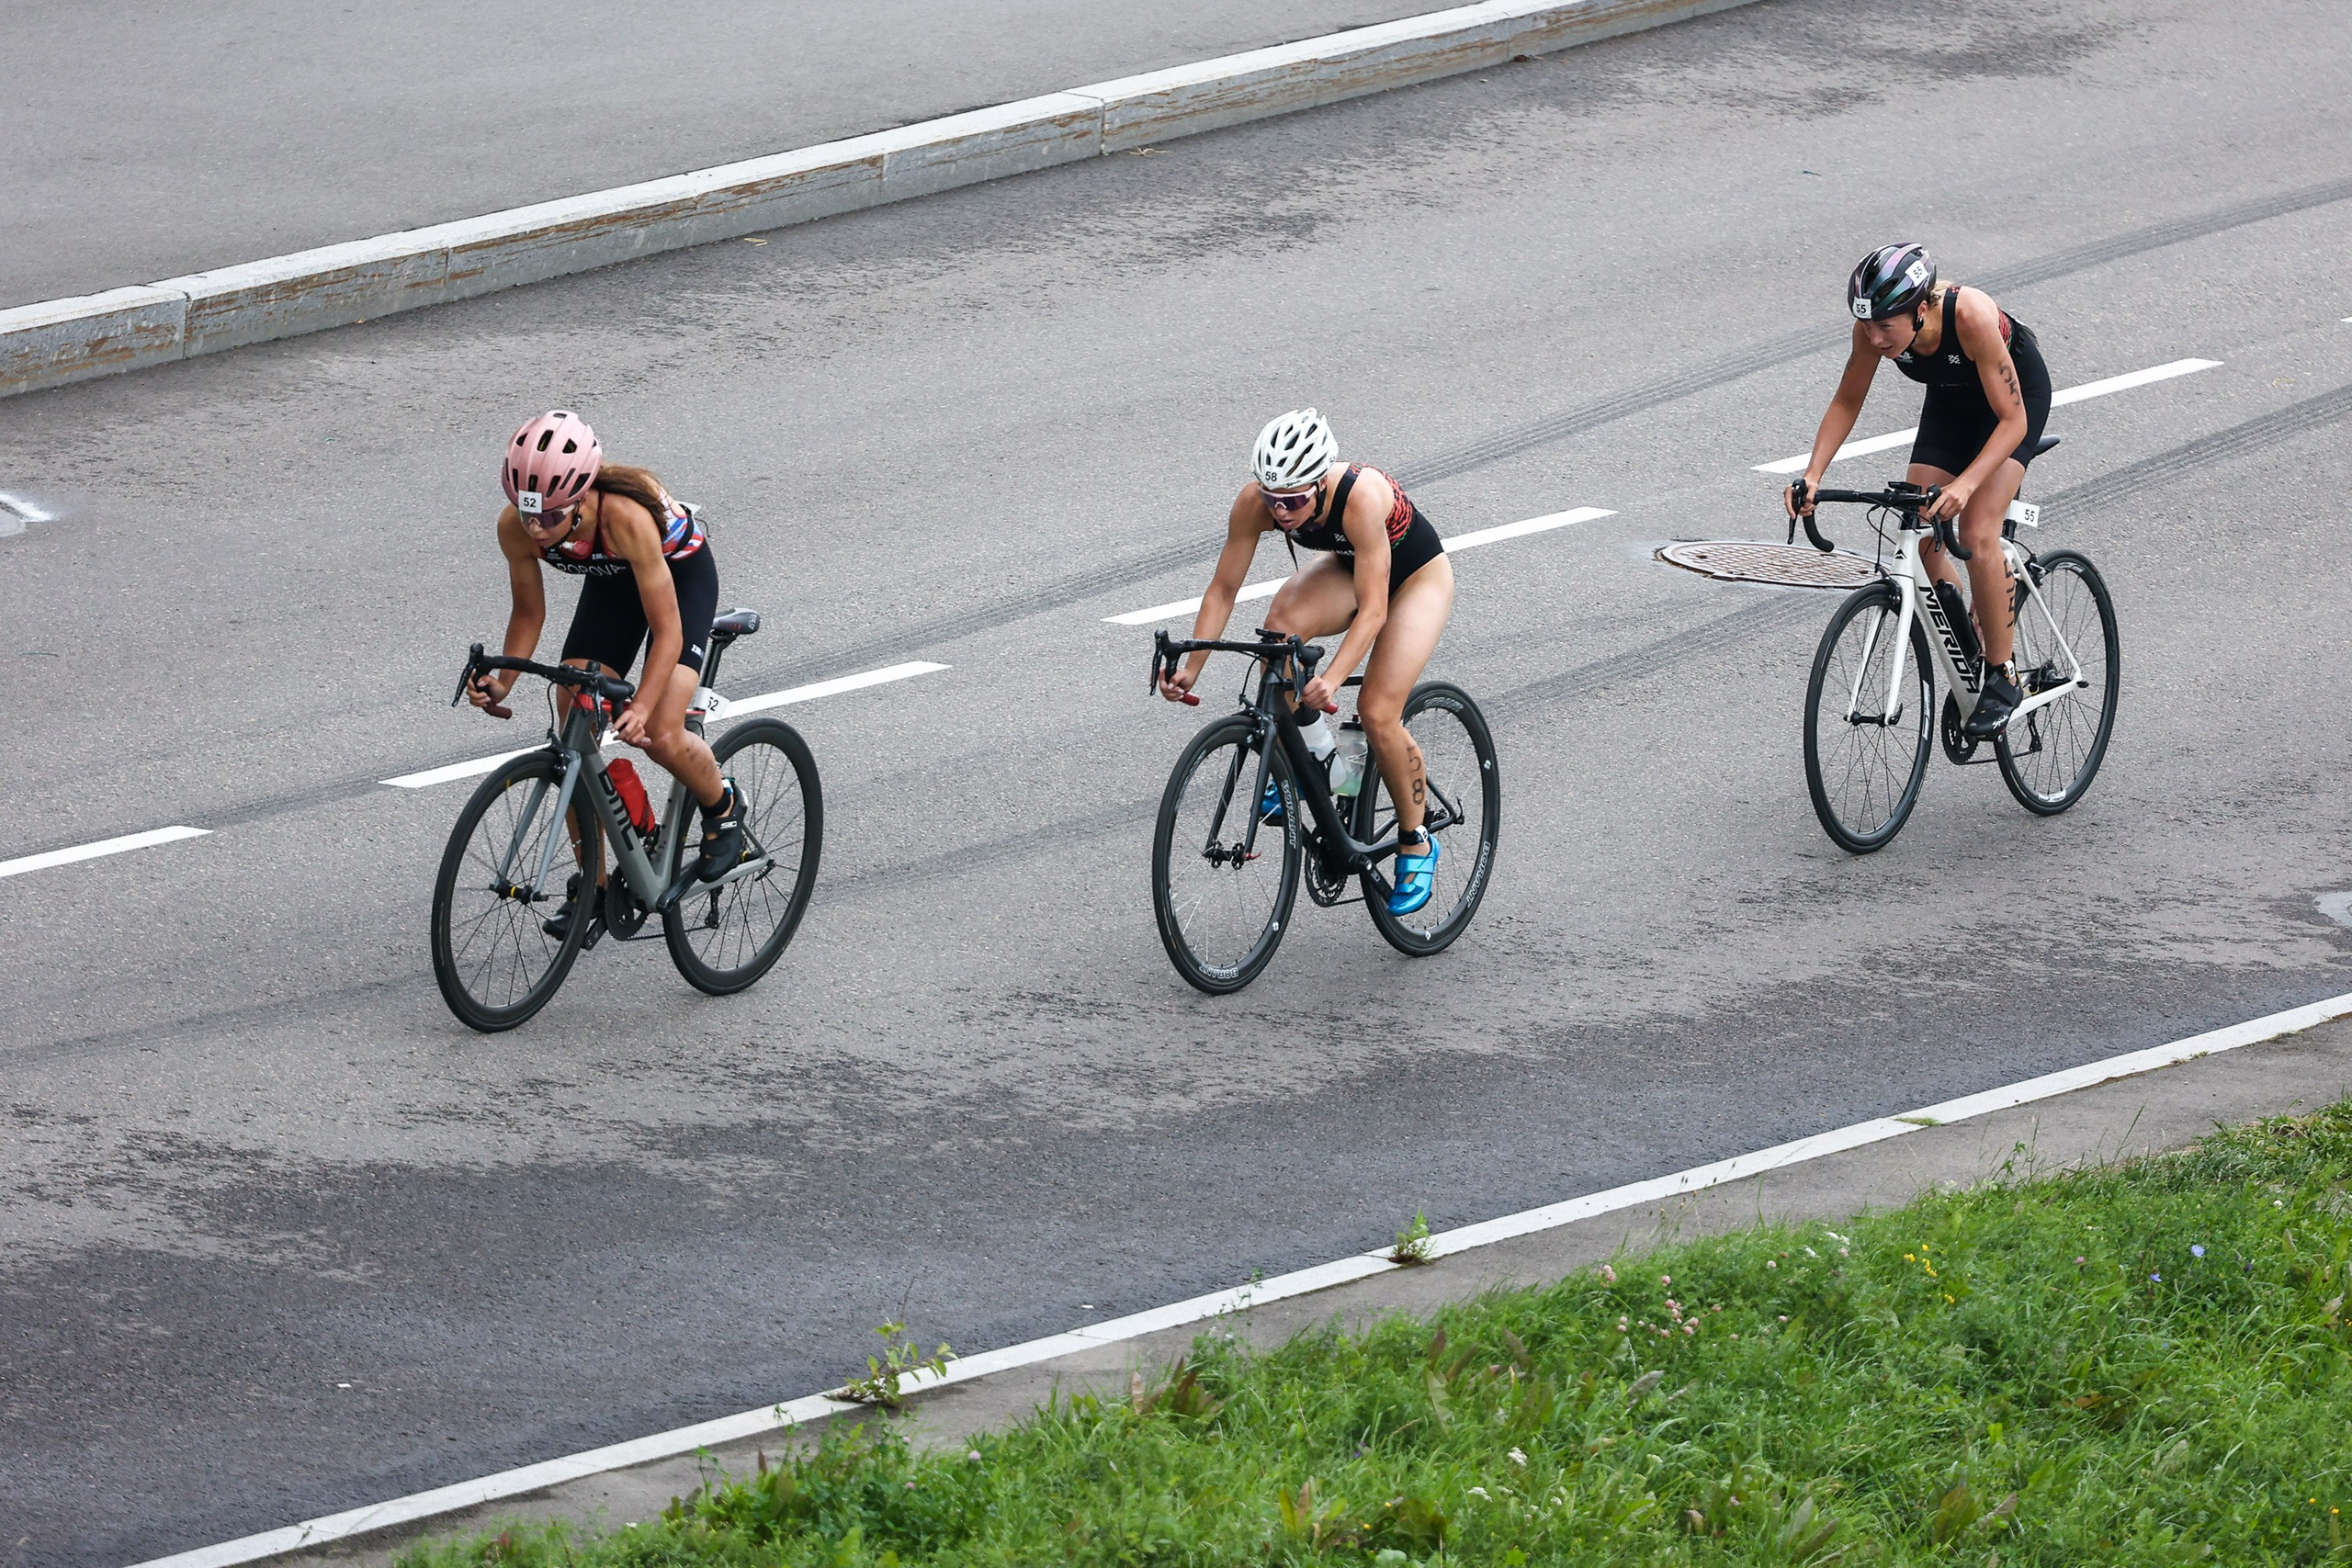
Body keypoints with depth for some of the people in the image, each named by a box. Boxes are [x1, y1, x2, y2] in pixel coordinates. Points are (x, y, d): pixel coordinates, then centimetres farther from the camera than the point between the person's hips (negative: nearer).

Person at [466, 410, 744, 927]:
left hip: (681, 575, -5)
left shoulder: (625, 517, -41)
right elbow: (529, 611, -9)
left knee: (661, 738, -19)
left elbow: (667, 632, -37)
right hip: (611, 581, 5)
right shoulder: (517, 526, -27)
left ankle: (722, 805, 13)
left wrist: (641, 707, -49)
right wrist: (502, 681, -25)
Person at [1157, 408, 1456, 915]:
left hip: (1416, 575, -4)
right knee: (1282, 624, -29)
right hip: (1346, 568, 4)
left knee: (1378, 712, -19)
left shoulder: (1362, 497, -40)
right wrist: (1191, 667, -30)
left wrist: (1332, 679, -53)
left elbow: (1373, 609, -41)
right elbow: (1223, 589, -19)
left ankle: (1416, 846, 4)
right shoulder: (1255, 502, -27)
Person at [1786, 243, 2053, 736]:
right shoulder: (1876, 325, -26)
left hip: (2017, 394, -5)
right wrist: (1812, 474, -24)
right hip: (1951, 399, 5)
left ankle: (2003, 677, -7)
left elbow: (2012, 419, -35)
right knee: (1921, 540, -8)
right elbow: (1847, 402, -10)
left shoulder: (1971, 316, -40)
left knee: (1976, 533, -20)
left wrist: (1965, 485, -49)